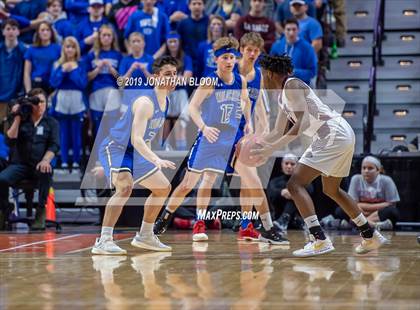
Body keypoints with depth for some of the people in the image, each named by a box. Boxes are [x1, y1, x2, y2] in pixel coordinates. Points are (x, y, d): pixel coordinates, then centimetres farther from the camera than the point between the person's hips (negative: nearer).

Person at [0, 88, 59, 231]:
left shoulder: (51, 123, 11)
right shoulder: (21, 120, 13)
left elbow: (54, 146, -2)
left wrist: (45, 160, -21)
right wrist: (17, 118, -5)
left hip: (39, 166, -1)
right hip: (19, 165, 1)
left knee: (46, 172, -38)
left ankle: (41, 212, -24)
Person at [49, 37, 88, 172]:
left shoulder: (81, 65, 3)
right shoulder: (58, 65, 8)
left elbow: (83, 83, -9)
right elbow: (53, 82, -3)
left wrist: (73, 70, -12)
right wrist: (63, 70, -12)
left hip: (77, 102, -1)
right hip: (61, 102, 2)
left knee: (76, 134, 0)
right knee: (63, 134, 3)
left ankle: (76, 162, 6)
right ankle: (64, 162, 8)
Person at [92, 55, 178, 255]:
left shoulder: (164, 101, 4)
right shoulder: (146, 102, -25)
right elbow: (136, 139, -35)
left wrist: (152, 159, 22)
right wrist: (156, 160, -47)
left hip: (135, 153, 10)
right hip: (115, 148, -10)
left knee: (163, 188, 17)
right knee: (125, 187, -33)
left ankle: (145, 236, 28)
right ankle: (103, 241, -35)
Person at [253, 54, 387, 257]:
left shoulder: (292, 85, -10)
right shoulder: (282, 96, 20)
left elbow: (304, 122, -20)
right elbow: (279, 132, 29)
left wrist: (274, 147, -19)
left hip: (334, 135, -11)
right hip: (343, 136, 11)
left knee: (295, 184, -11)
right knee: (331, 190, 25)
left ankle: (320, 240, -20)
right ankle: (371, 236, 33)